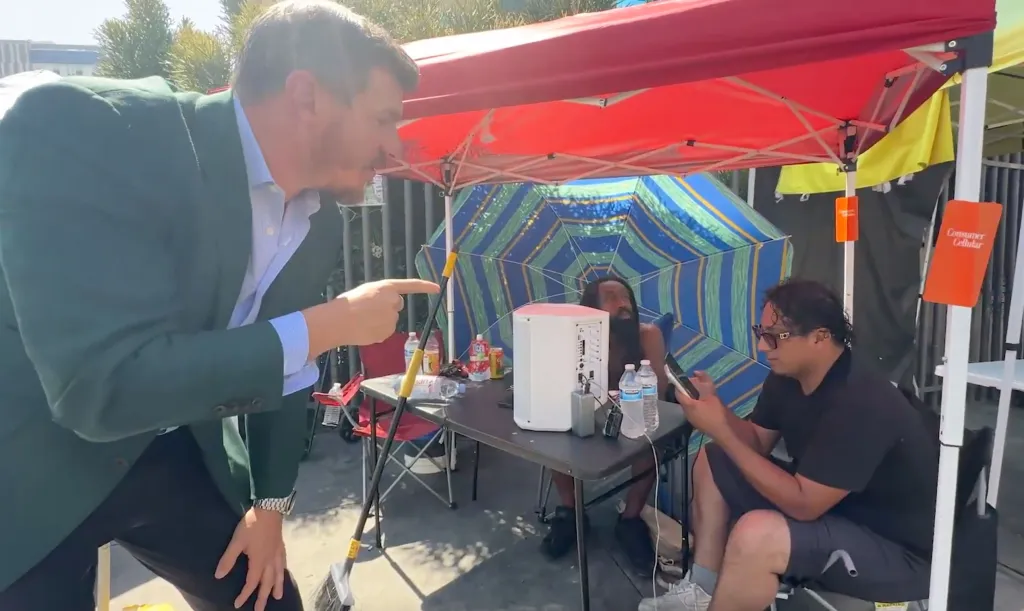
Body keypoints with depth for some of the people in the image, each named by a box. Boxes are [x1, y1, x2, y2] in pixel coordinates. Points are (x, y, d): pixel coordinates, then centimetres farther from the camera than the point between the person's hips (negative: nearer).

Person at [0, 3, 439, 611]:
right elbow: (99, 386, -35)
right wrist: (332, 324, -30)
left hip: (171, 451, 5)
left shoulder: (320, 221, -8)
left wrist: (271, 501, 9)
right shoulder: (83, 125, -27)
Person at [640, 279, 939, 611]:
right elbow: (758, 443, 4)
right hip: (826, 502, 9)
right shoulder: (787, 375, -4)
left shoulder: (861, 404, -32)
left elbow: (803, 504, -32)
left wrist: (720, 430, -32)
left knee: (755, 535, -35)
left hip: (897, 549, -9)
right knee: (711, 461, 7)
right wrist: (714, 405, -15)